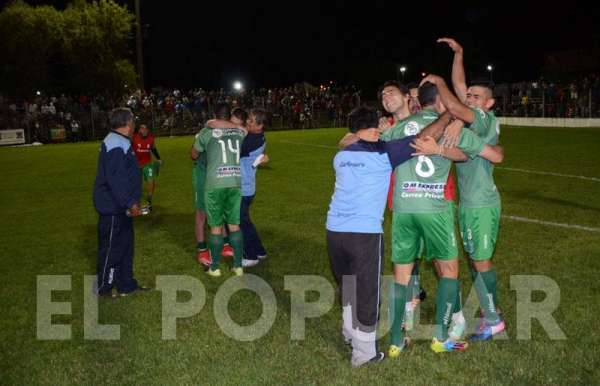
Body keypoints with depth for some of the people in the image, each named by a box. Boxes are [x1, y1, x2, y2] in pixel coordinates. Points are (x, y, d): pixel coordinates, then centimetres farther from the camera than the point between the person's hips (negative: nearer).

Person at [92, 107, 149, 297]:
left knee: (125, 244, 16)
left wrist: (131, 201, 23)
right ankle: (103, 288, 12)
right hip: (113, 208, -11)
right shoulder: (116, 144, -20)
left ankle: (126, 285, 26)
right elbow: (116, 179, -27)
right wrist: (130, 203, -24)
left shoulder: (119, 142, 15)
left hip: (120, 206, 11)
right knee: (111, 247, 0)